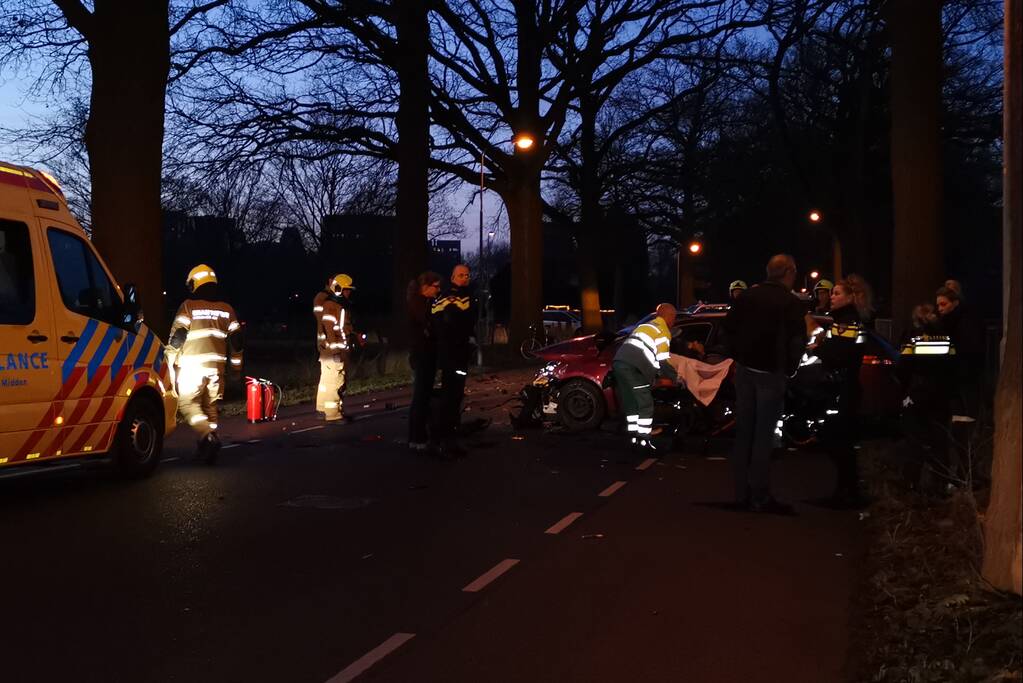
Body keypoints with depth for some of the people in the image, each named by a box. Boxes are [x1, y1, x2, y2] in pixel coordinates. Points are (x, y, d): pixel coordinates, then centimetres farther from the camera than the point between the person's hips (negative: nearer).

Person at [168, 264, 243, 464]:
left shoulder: (188, 306, -4)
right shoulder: (226, 309, 11)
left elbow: (177, 336, -7)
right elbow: (236, 338, 13)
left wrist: (170, 360, 1)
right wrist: (237, 363, 23)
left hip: (192, 365, -5)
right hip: (216, 364, 5)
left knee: (188, 402, -1)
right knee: (210, 405, 14)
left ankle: (208, 437, -21)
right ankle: (206, 447, 16)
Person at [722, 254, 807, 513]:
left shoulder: (749, 295, 4)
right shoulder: (792, 303, -11)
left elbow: (729, 325, 9)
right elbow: (797, 343, -13)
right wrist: (788, 369, 1)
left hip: (744, 369, 5)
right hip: (771, 373, -5)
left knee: (744, 432, 10)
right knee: (764, 436, -3)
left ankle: (741, 493, 15)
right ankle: (759, 497, -1)